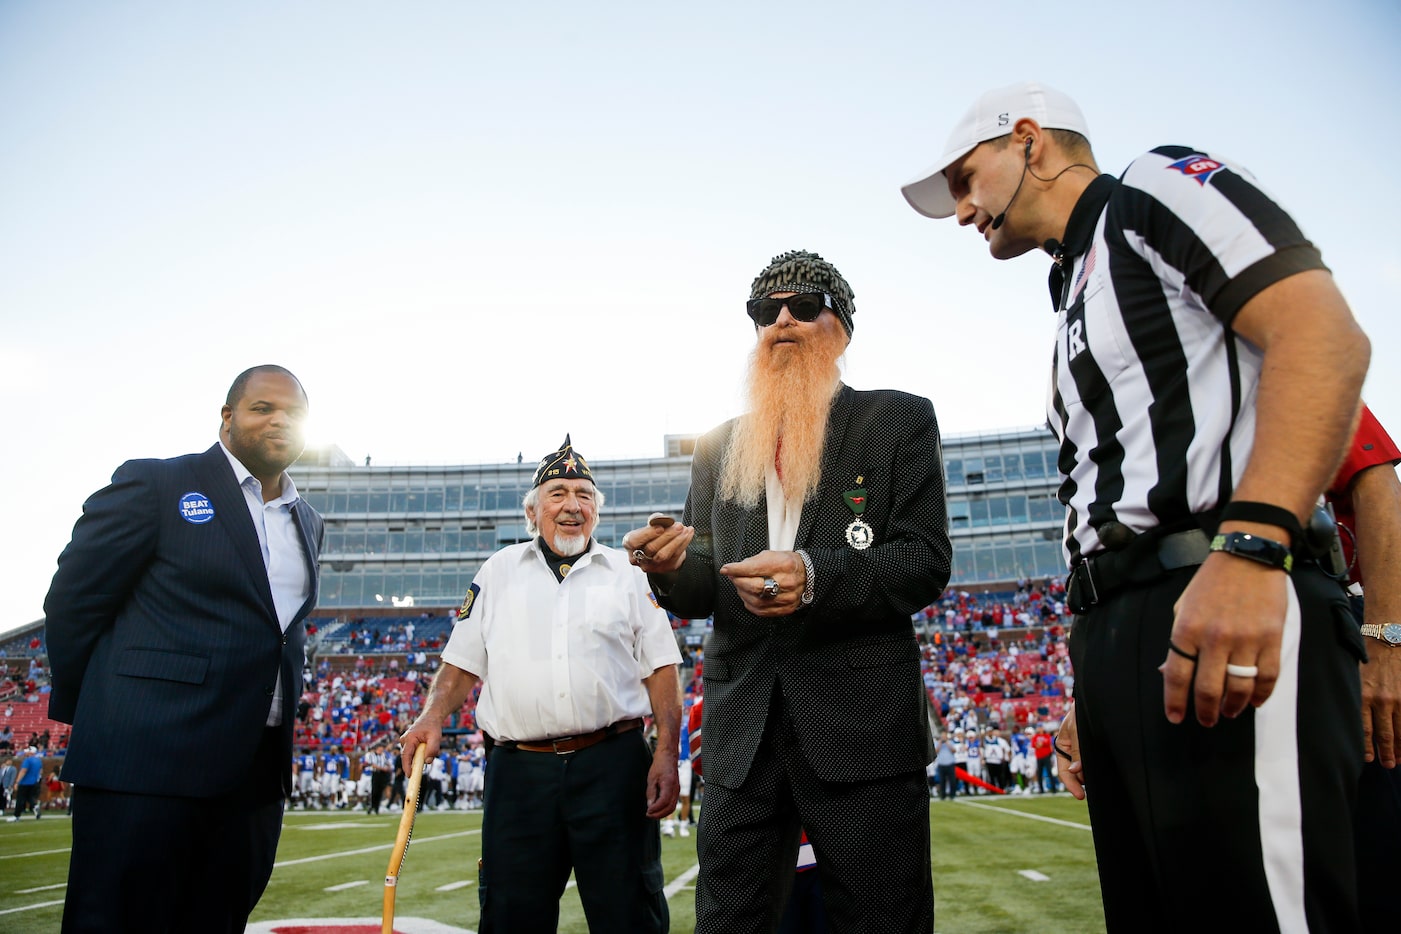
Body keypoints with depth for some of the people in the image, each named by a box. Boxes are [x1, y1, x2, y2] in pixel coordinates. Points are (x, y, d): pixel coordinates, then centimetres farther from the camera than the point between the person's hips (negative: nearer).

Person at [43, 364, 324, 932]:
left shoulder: (308, 522, 15)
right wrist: (91, 718, 4)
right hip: (148, 762, -6)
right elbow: (72, 604, -2)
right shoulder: (154, 484, -4)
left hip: (257, 772, 6)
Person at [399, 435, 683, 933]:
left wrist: (666, 753, -5)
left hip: (613, 764, -1)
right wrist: (433, 717, -4)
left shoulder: (626, 572, 9)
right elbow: (463, 660, 14)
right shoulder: (499, 570, 14)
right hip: (519, 769, 1)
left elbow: (660, 667, 5)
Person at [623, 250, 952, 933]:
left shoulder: (898, 420, 6)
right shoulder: (717, 447, 16)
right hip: (740, 729, 4)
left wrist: (815, 574, -21)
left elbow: (926, 562, -4)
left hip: (863, 725, -3)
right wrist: (670, 567, -10)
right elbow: (700, 592, 14)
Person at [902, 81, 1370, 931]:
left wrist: (1248, 547, -25)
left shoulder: (1156, 189, 4)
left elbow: (1326, 336, -12)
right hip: (1117, 636, 9)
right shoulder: (1077, 300, 28)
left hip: (1226, 614, -9)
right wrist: (1096, 694, 21)